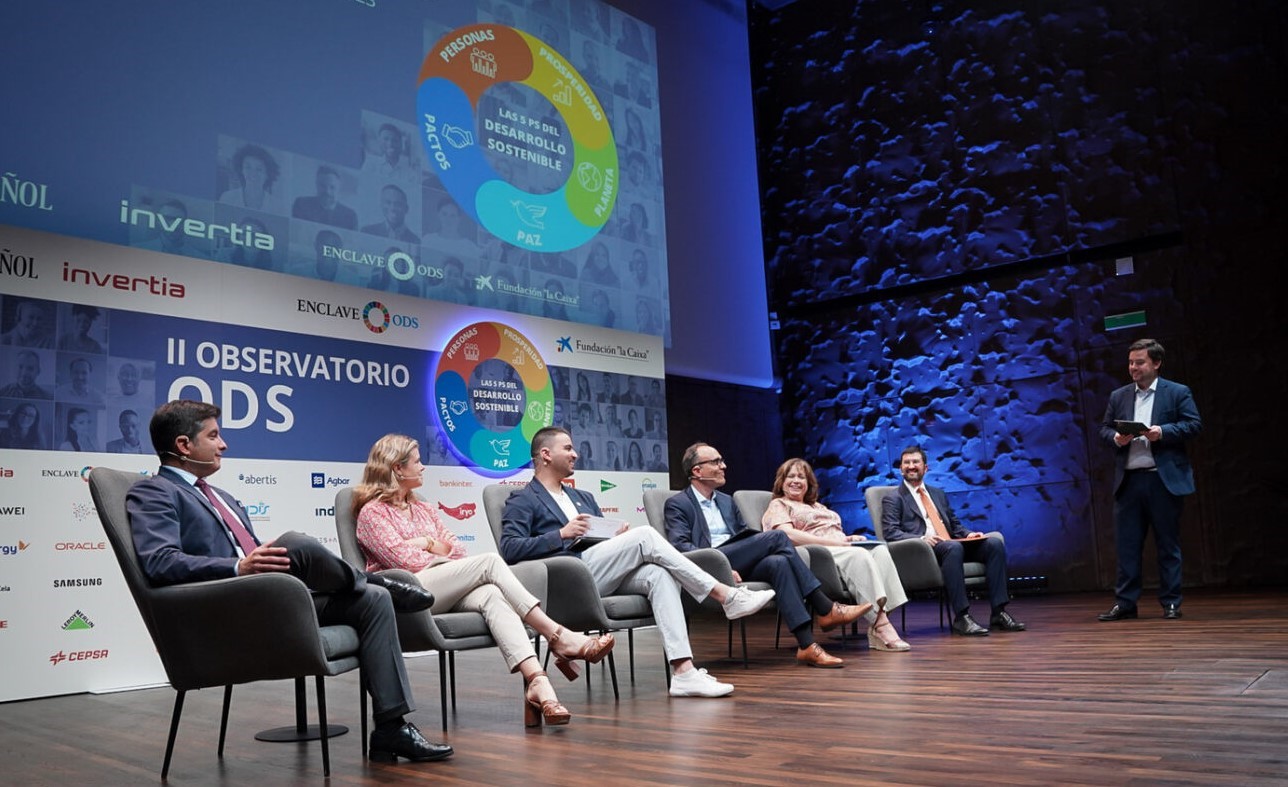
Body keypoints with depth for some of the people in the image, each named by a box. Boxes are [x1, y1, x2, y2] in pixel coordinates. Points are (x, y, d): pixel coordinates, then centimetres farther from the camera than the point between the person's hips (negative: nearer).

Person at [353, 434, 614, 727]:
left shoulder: (421, 508, 28)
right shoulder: (372, 512, 6)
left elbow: (457, 550, 19)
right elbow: (405, 560, -8)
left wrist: (427, 543, 3)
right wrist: (439, 551, 5)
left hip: (447, 593, 6)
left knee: (491, 596, -30)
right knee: (490, 562, -26)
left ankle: (536, 681, -49)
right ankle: (558, 636, -30)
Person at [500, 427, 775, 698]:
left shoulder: (583, 498, 30)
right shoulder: (522, 501, 7)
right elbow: (509, 549, -8)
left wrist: (619, 536, 1)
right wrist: (561, 534, -16)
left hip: (606, 575, 7)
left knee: (659, 575, -24)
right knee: (645, 535, -22)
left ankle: (683, 671, -33)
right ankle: (726, 596, -18)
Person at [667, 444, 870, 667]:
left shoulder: (727, 501, 28)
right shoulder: (677, 504, 6)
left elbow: (746, 535, 24)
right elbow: (680, 545, -9)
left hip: (739, 565, 6)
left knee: (778, 562, -28)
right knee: (776, 536, -23)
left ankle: (807, 645, -33)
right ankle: (826, 609, -21)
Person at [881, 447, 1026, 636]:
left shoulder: (938, 494, 28)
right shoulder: (893, 500, 8)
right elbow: (890, 532, -5)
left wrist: (968, 534, 5)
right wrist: (921, 538, -21)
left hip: (952, 545, 6)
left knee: (995, 543, -16)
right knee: (953, 547, -38)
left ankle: (998, 613, -18)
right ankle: (961, 617, -36)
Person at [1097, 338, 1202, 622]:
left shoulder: (1178, 393, 4)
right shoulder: (1118, 396, 14)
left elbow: (1193, 424, -3)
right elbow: (1104, 428, 13)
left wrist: (1162, 432, -17)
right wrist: (1115, 437, -8)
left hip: (1164, 479, -3)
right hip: (1128, 480, 3)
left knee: (1168, 544, 4)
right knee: (1126, 544, 3)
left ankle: (1171, 602, 14)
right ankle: (1125, 602, 9)